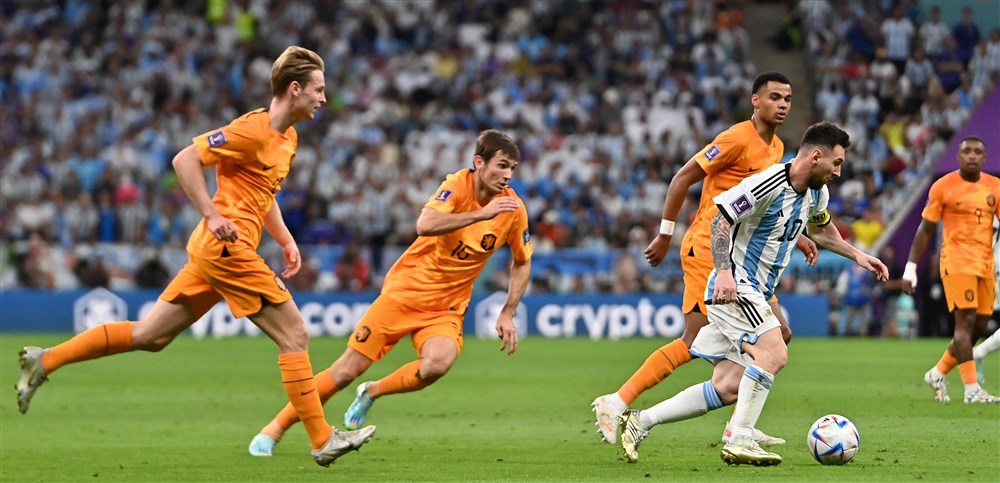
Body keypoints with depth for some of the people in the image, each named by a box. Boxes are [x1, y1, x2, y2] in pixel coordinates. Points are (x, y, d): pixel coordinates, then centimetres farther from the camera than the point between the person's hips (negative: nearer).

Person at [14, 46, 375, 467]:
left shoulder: (287, 138, 16)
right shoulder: (253, 129, -14)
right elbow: (186, 159, -17)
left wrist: (286, 241, 19)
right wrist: (213, 216, -21)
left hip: (213, 252, 10)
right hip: (227, 248, -10)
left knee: (149, 337, 10)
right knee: (295, 336, -6)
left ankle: (45, 360, 13)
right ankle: (322, 440, -2)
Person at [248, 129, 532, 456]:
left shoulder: (513, 208, -5)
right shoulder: (458, 185, -16)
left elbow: (522, 262, 12)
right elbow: (425, 225, -35)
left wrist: (507, 314, 5)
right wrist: (480, 214, -39)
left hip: (445, 309, 3)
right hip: (404, 290, -3)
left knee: (437, 364, -30)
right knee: (347, 370, -5)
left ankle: (372, 393, 1)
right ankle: (274, 429, 13)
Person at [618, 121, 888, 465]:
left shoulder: (816, 192, 9)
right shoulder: (767, 184, -20)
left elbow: (821, 229, 30)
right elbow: (720, 220, -20)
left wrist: (857, 255, 22)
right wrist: (724, 271, -32)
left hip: (755, 295, 9)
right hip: (733, 288, -9)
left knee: (728, 388, 4)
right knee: (774, 353, -26)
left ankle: (640, 421, 10)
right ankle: (740, 441, -23)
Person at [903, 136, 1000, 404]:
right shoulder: (943, 187, -2)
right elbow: (925, 230, 1)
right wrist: (910, 268, -3)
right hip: (956, 261, -5)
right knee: (966, 320, -16)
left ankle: (938, 373, 25)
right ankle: (972, 389, -18)